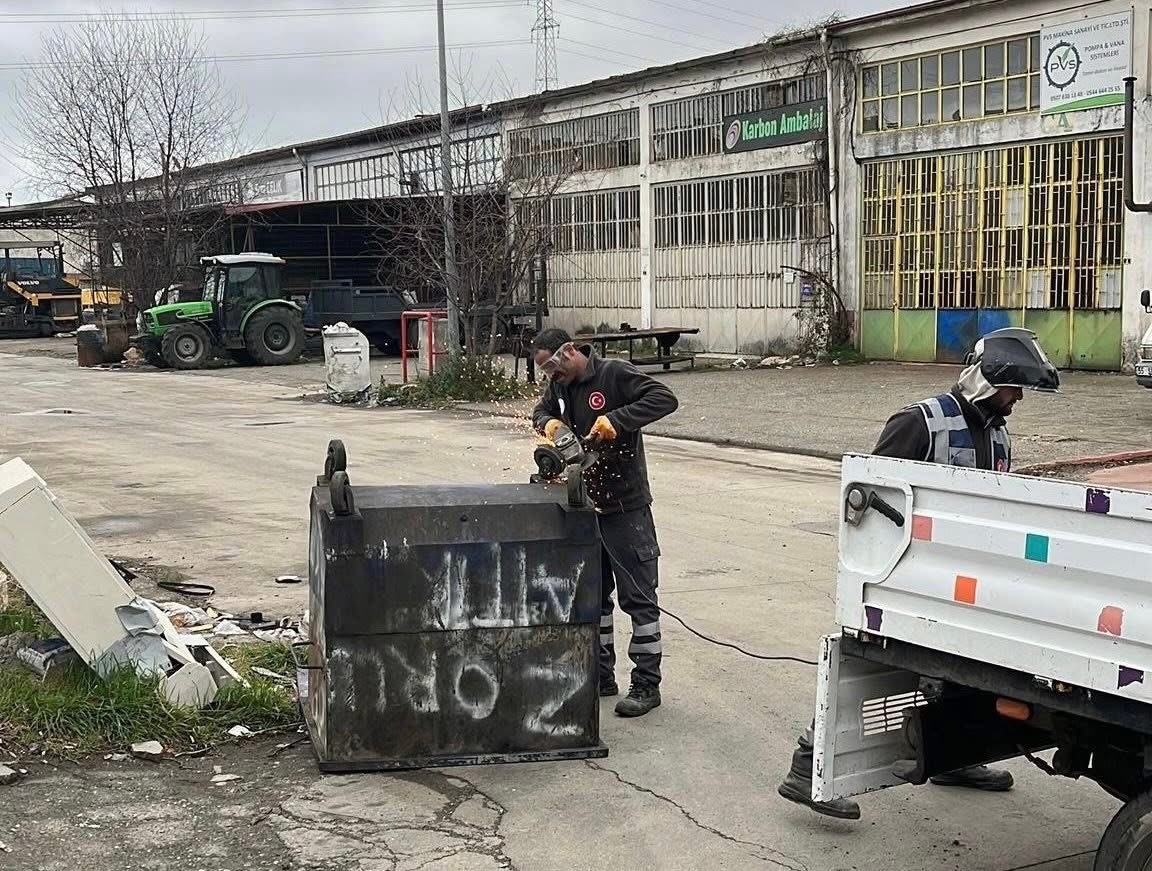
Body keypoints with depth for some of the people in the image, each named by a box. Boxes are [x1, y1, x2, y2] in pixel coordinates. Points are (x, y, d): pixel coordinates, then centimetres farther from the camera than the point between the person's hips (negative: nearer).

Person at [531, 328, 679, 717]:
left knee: (638, 597, -1)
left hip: (625, 506, -8)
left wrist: (617, 419, -31)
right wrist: (548, 422, 1)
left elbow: (664, 399, -22)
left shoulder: (615, 374, -14)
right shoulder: (560, 385, 9)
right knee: (591, 594, 16)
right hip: (584, 506, 8)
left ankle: (647, 684, 5)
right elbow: (542, 411, 25)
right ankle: (601, 675, 28)